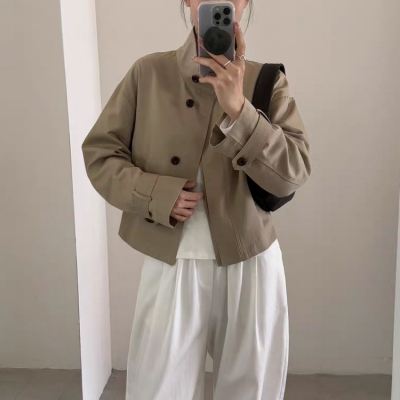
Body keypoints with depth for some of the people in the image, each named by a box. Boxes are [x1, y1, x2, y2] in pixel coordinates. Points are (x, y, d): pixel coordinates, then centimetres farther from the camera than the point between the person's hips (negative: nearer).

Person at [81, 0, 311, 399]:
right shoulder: (148, 73, -2)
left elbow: (292, 175, -10)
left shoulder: (268, 81, -1)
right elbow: (99, 152, 1)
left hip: (250, 263, 1)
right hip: (172, 264, -1)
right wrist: (156, 194, -15)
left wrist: (237, 108, -22)